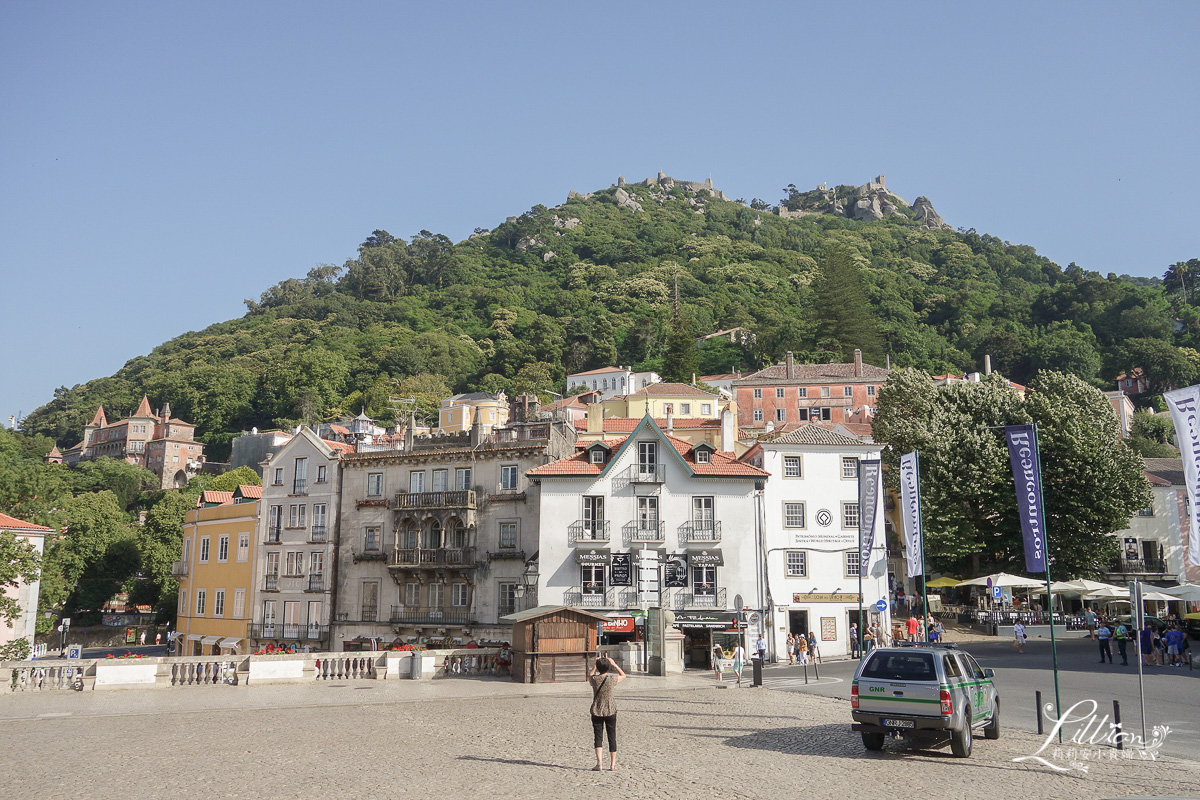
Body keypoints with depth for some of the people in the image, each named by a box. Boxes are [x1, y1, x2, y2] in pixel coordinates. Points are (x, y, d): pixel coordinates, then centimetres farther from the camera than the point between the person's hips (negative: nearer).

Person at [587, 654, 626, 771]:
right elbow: (623, 675, 10)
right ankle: (613, 764, 16)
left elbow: (589, 676, 18)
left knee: (598, 737, 3)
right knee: (612, 737, 10)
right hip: (611, 712, 0)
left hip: (596, 712, 0)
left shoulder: (594, 679, -9)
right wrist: (614, 664, 9)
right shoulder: (612, 679, -11)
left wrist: (595, 665, 16)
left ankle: (599, 763, -7)